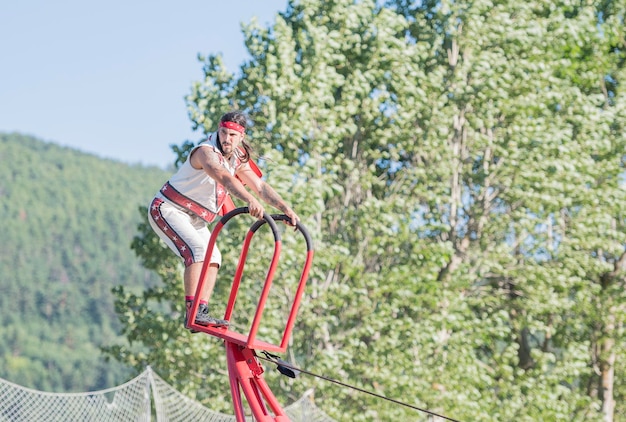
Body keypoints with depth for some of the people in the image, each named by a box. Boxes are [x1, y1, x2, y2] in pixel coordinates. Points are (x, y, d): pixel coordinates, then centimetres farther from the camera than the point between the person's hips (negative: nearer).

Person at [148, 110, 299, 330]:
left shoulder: (237, 160, 3)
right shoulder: (206, 152, -24)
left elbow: (260, 186, 3)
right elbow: (223, 177, -44)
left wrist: (286, 209, -11)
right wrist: (250, 200, -59)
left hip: (195, 219, 9)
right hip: (168, 210, -9)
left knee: (213, 257, -3)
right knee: (197, 249, -26)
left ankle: (202, 310, -7)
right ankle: (192, 312, -33)